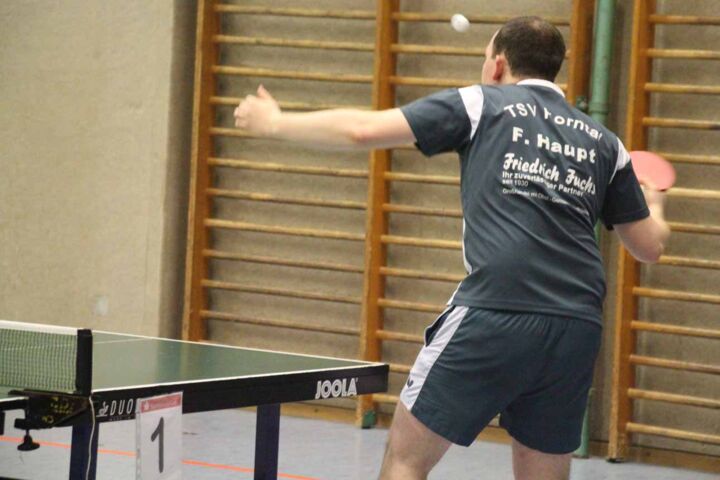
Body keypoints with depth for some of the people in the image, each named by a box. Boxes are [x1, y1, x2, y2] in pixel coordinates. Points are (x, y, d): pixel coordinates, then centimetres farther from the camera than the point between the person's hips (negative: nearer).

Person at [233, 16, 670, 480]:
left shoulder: (480, 104, 10)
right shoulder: (603, 141, 20)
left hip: (495, 313, -5)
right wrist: (653, 210, 49)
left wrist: (275, 122, 19)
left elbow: (364, 131, 4)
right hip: (579, 329, 5)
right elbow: (650, 245, 25)